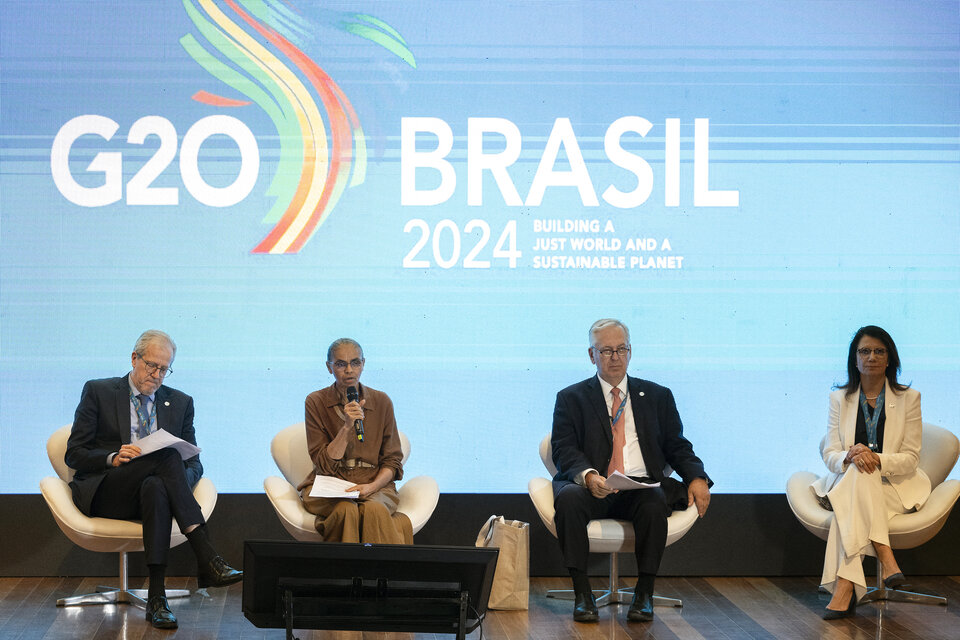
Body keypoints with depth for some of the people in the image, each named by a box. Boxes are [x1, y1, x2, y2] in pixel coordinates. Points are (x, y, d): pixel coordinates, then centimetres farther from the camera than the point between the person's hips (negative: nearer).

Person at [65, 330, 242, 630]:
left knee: (156, 488, -39)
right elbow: (74, 454, 4)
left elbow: (194, 461, 14)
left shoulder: (180, 403, 17)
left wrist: (181, 477, -12)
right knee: (166, 455, -33)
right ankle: (207, 559, -43)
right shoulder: (97, 392, 9)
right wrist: (113, 458, -17)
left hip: (155, 487, 3)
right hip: (104, 492, -2)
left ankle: (156, 597, -43)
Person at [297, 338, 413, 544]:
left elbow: (392, 461, 7)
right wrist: (347, 427, -17)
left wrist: (371, 486, -13)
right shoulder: (316, 402, 1)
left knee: (374, 509, -34)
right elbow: (324, 464, -4)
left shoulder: (381, 401, 6)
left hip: (375, 484, 1)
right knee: (347, 509, -35)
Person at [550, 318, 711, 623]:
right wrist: (587, 476, -22)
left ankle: (644, 593, -21)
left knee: (655, 504, -35)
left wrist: (696, 477, -5)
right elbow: (564, 449, 1)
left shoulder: (657, 396, 20)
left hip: (642, 486, 1)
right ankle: (582, 593, -26)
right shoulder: (571, 398, 14)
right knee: (568, 498, -35)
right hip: (592, 488, 0)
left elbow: (677, 446, 17)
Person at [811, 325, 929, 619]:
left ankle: (845, 587, -42)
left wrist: (876, 459, -23)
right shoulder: (839, 398, 9)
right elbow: (830, 455, 2)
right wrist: (850, 457, -23)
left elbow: (910, 459, -3)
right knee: (858, 469, -36)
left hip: (895, 486, -1)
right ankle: (885, 557, -43)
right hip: (847, 483, 2)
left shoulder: (908, 398, 3)